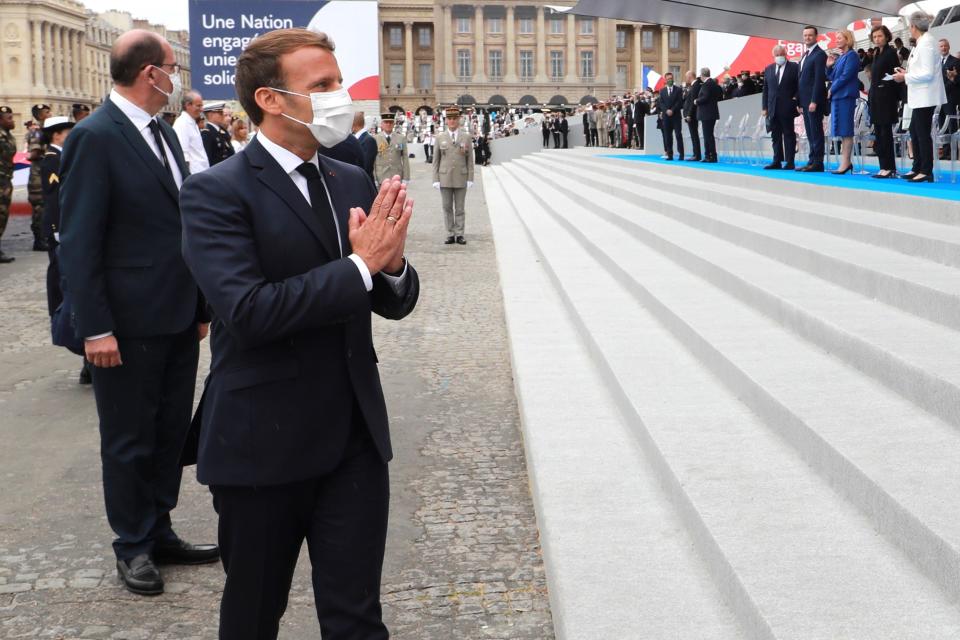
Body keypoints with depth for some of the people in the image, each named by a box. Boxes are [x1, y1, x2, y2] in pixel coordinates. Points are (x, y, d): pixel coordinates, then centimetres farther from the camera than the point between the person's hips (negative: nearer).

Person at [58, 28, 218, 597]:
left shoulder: (165, 134, 10)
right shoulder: (95, 137, -14)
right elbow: (79, 242, -15)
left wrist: (201, 303, 13)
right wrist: (95, 328, -17)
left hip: (179, 317, 7)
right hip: (130, 323, -7)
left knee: (171, 432, 15)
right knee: (130, 441, 7)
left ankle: (160, 532, 29)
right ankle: (134, 546, 22)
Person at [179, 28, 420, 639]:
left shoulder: (354, 182, 8)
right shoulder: (217, 193, -11)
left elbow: (394, 301, 9)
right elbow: (248, 310, -24)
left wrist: (392, 263, -14)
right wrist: (359, 264, -20)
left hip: (356, 436, 5)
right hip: (262, 443, -4)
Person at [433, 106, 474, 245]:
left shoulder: (466, 138, 5)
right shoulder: (440, 138, 5)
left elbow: (470, 160, 4)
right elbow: (436, 160, 5)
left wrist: (470, 179, -3)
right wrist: (435, 179, -1)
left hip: (461, 179, -1)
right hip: (445, 179, 1)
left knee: (460, 208, 4)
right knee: (447, 208, 4)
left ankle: (459, 235, 9)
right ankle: (450, 235, 9)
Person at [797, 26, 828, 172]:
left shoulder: (819, 54, -9)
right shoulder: (805, 55, 18)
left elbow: (819, 79, -16)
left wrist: (814, 101, -20)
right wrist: (800, 102, 14)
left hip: (814, 100, -9)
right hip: (805, 100, 9)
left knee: (816, 132, -6)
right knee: (810, 133, 9)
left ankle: (817, 163, -5)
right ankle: (812, 161, 11)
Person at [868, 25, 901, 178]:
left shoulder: (891, 52, -6)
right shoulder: (877, 54, 17)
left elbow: (895, 75, -10)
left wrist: (896, 99, -13)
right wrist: (871, 96, 12)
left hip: (886, 97, -8)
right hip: (876, 97, 8)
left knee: (885, 131, -8)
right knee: (878, 133, 7)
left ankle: (889, 167, -7)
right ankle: (884, 167, 10)